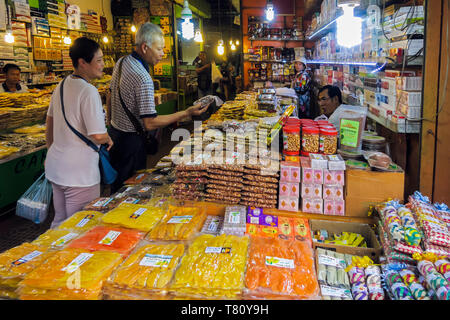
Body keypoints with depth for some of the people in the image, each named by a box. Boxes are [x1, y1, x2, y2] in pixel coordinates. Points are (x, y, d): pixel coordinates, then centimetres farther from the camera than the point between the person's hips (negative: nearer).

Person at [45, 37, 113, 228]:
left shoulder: (61, 86, 8)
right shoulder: (89, 92, -19)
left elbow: (49, 124, 19)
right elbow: (97, 136, -24)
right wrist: (109, 139, -2)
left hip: (55, 167, 9)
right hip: (79, 172, -9)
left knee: (59, 222, 22)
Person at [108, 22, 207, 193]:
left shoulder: (121, 62, 2)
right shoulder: (143, 78, -26)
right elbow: (150, 124, -27)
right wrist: (186, 113, -26)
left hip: (114, 131, 9)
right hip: (130, 140, -9)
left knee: (116, 184, 22)